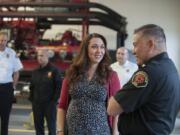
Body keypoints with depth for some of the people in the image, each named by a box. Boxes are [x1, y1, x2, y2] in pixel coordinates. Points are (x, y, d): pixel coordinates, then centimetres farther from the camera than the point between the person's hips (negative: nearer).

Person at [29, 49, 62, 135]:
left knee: (51, 127, 3)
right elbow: (32, 86, 18)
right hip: (37, 104, 6)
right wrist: (31, 98, 9)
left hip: (49, 103, -5)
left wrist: (54, 100, -13)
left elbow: (59, 86, -9)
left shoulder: (54, 70, -6)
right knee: (38, 126, 12)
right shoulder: (35, 72, 12)